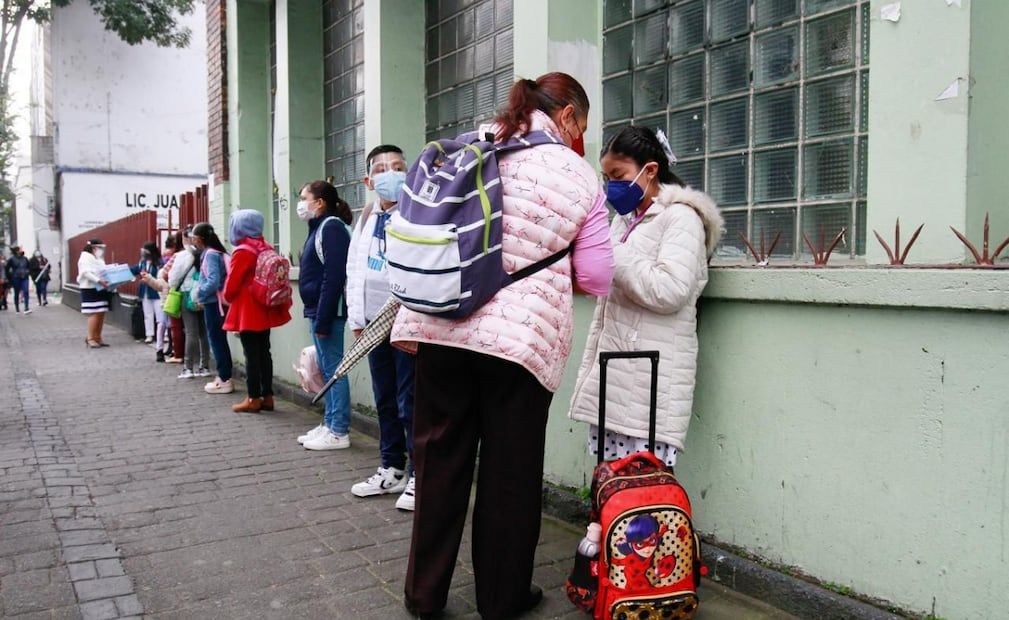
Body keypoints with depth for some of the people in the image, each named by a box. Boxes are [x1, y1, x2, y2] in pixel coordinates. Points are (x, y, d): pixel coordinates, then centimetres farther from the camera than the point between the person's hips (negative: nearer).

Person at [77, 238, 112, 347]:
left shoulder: (99, 258, 21)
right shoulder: (86, 257, -8)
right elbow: (86, 273, -21)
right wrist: (99, 281, -32)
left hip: (101, 289, 9)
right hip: (90, 289, -9)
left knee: (101, 314, 6)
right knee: (94, 314, -12)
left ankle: (97, 337, 13)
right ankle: (90, 339, -6)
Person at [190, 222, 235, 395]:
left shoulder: (210, 254, -15)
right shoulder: (217, 252, 13)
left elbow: (213, 281, -23)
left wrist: (199, 294, -13)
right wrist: (202, 294, 10)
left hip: (213, 303, -9)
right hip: (217, 302, 9)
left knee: (216, 340, -3)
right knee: (220, 340, 13)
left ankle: (224, 380, 0)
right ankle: (224, 377, 19)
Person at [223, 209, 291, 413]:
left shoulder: (242, 251, -15)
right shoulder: (266, 248, 8)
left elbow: (232, 283, -12)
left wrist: (227, 298, 8)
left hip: (248, 312, -8)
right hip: (265, 310, 8)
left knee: (252, 355, -2)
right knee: (264, 353, 11)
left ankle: (253, 399, 3)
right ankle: (267, 396, 15)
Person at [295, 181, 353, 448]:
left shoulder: (332, 227, -12)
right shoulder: (319, 227, 17)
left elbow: (333, 277, -20)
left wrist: (322, 320, -22)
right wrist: (315, 316, 15)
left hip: (328, 311, -10)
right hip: (316, 309, 10)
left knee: (333, 369, -5)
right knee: (327, 369, 13)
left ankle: (339, 432, 1)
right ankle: (330, 424, 21)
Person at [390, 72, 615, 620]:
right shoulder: (579, 177, -1)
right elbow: (595, 277, -1)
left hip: (441, 328, 4)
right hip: (522, 337, -3)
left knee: (440, 460, 14)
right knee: (509, 470, 11)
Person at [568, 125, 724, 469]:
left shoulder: (681, 217, -3)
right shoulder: (624, 220, 21)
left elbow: (669, 290, -17)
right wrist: (589, 370, 22)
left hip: (651, 381, -7)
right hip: (612, 372, 8)